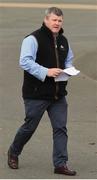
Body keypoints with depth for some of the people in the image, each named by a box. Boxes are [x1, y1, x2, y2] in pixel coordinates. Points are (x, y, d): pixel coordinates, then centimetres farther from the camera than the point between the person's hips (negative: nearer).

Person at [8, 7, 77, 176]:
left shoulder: (63, 41, 13)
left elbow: (69, 60, 28)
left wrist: (67, 70, 4)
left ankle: (60, 163, 4)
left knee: (61, 128, 0)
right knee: (29, 127, 5)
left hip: (58, 94, 6)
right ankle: (13, 152, 30)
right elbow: (25, 61, -21)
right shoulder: (33, 39, -12)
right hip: (36, 94, -6)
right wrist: (46, 72, -27)